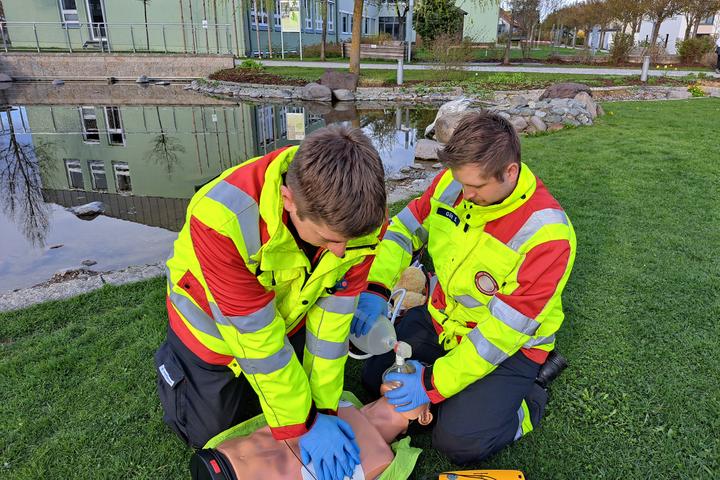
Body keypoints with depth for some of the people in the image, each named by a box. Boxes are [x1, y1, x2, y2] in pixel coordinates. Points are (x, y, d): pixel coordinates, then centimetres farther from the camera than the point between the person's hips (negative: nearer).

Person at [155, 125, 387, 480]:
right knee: (209, 434, 14)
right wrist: (302, 423, -23)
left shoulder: (361, 211, -31)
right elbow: (257, 337, -34)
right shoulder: (222, 217, -43)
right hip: (213, 320, -2)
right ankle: (172, 363, 37)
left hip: (287, 313, 3)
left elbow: (334, 310, -20)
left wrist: (323, 405, -14)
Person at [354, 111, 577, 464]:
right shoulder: (452, 183, -14)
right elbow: (403, 229, -1)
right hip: (441, 316, 6)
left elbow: (504, 329, -28)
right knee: (374, 379, 4)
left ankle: (529, 398, 10)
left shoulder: (547, 234, -30)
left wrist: (435, 383, -27)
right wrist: (374, 289, -16)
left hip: (510, 344, -5)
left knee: (459, 442, -17)